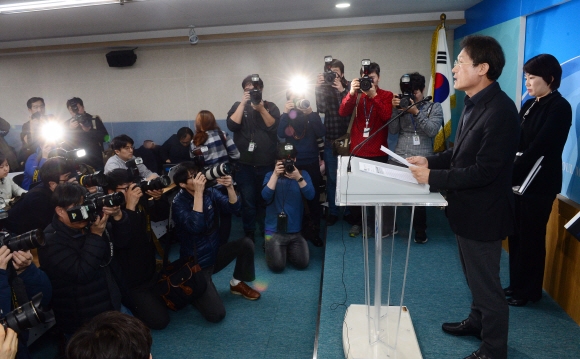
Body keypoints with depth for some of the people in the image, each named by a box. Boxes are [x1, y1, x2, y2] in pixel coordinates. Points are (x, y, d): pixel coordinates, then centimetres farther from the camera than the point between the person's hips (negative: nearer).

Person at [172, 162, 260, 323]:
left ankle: (237, 283, 7)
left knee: (246, 243, -18)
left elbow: (233, 207, -12)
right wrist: (198, 192, -36)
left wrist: (229, 187, -30)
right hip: (197, 264, -6)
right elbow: (195, 226, -35)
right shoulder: (178, 203, -19)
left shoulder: (209, 192, -3)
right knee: (216, 314, -17)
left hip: (215, 254, 6)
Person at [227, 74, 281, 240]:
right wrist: (243, 104, -13)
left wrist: (261, 109, -16)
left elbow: (274, 127, -8)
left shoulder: (270, 106, 7)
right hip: (244, 164, 0)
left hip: (267, 164, 0)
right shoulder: (238, 106, 8)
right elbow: (232, 126, -9)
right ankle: (249, 235, 18)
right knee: (248, 201, 2)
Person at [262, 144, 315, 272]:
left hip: (296, 230, 2)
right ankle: (270, 247, 20)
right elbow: (266, 196, -17)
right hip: (275, 230, -1)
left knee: (302, 263, -9)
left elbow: (310, 195, -14)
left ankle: (289, 249, 22)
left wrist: (299, 178, -27)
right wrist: (275, 175, -23)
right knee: (277, 266, -14)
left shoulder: (303, 174, 2)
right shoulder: (270, 175, 1)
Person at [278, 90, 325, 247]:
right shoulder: (285, 116, 4)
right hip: (292, 164, -1)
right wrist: (285, 113, -20)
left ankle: (314, 231, 21)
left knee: (314, 197, 6)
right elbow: (281, 134, -15)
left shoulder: (311, 115, 5)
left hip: (311, 163, 1)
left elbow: (321, 133, -12)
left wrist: (310, 114, -18)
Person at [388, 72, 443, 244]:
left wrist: (416, 112, -16)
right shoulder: (403, 105, 12)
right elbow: (393, 130, 4)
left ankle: (420, 230, 23)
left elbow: (432, 131, -9)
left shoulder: (434, 107, 6)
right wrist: (395, 109, -7)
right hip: (398, 158, 2)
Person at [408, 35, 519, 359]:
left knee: (486, 283, 9)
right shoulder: (475, 103, 5)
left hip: (482, 212, -9)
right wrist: (431, 160, 0)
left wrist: (433, 177, -24)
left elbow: (484, 170, -27)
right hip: (468, 207, 9)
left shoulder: (500, 110, -25)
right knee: (475, 276, 26)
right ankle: (478, 321, 48)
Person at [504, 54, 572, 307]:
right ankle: (516, 284, 28)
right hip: (519, 180, 7)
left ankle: (529, 291, 21)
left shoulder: (559, 108, -12)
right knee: (516, 235, 14)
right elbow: (516, 141, 6)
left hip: (539, 183, -7)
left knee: (531, 237, 4)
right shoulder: (529, 105, 11)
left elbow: (537, 149, -19)